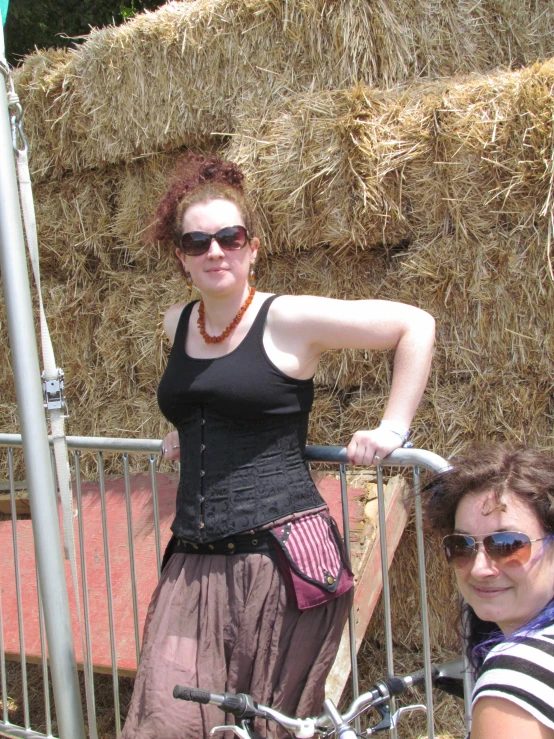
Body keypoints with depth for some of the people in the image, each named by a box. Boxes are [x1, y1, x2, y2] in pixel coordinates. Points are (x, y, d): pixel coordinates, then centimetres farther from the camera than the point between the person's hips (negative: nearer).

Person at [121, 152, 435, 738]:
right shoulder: (176, 325, 13)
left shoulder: (289, 320, -5)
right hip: (194, 564, 5)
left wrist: (391, 428, -3)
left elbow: (415, 325, -1)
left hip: (281, 555, -5)